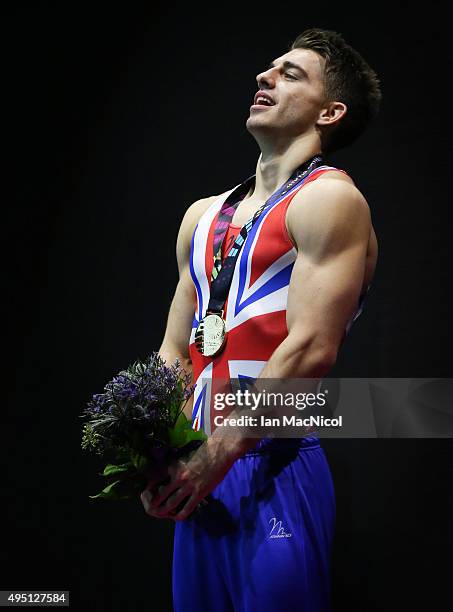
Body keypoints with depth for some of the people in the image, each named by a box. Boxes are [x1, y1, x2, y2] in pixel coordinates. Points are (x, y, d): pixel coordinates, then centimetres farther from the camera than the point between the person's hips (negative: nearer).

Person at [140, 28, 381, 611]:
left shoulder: (329, 198, -7)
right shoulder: (202, 216, 15)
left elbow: (310, 350, -17)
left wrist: (214, 457, -15)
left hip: (277, 470, -6)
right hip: (202, 475, 7)